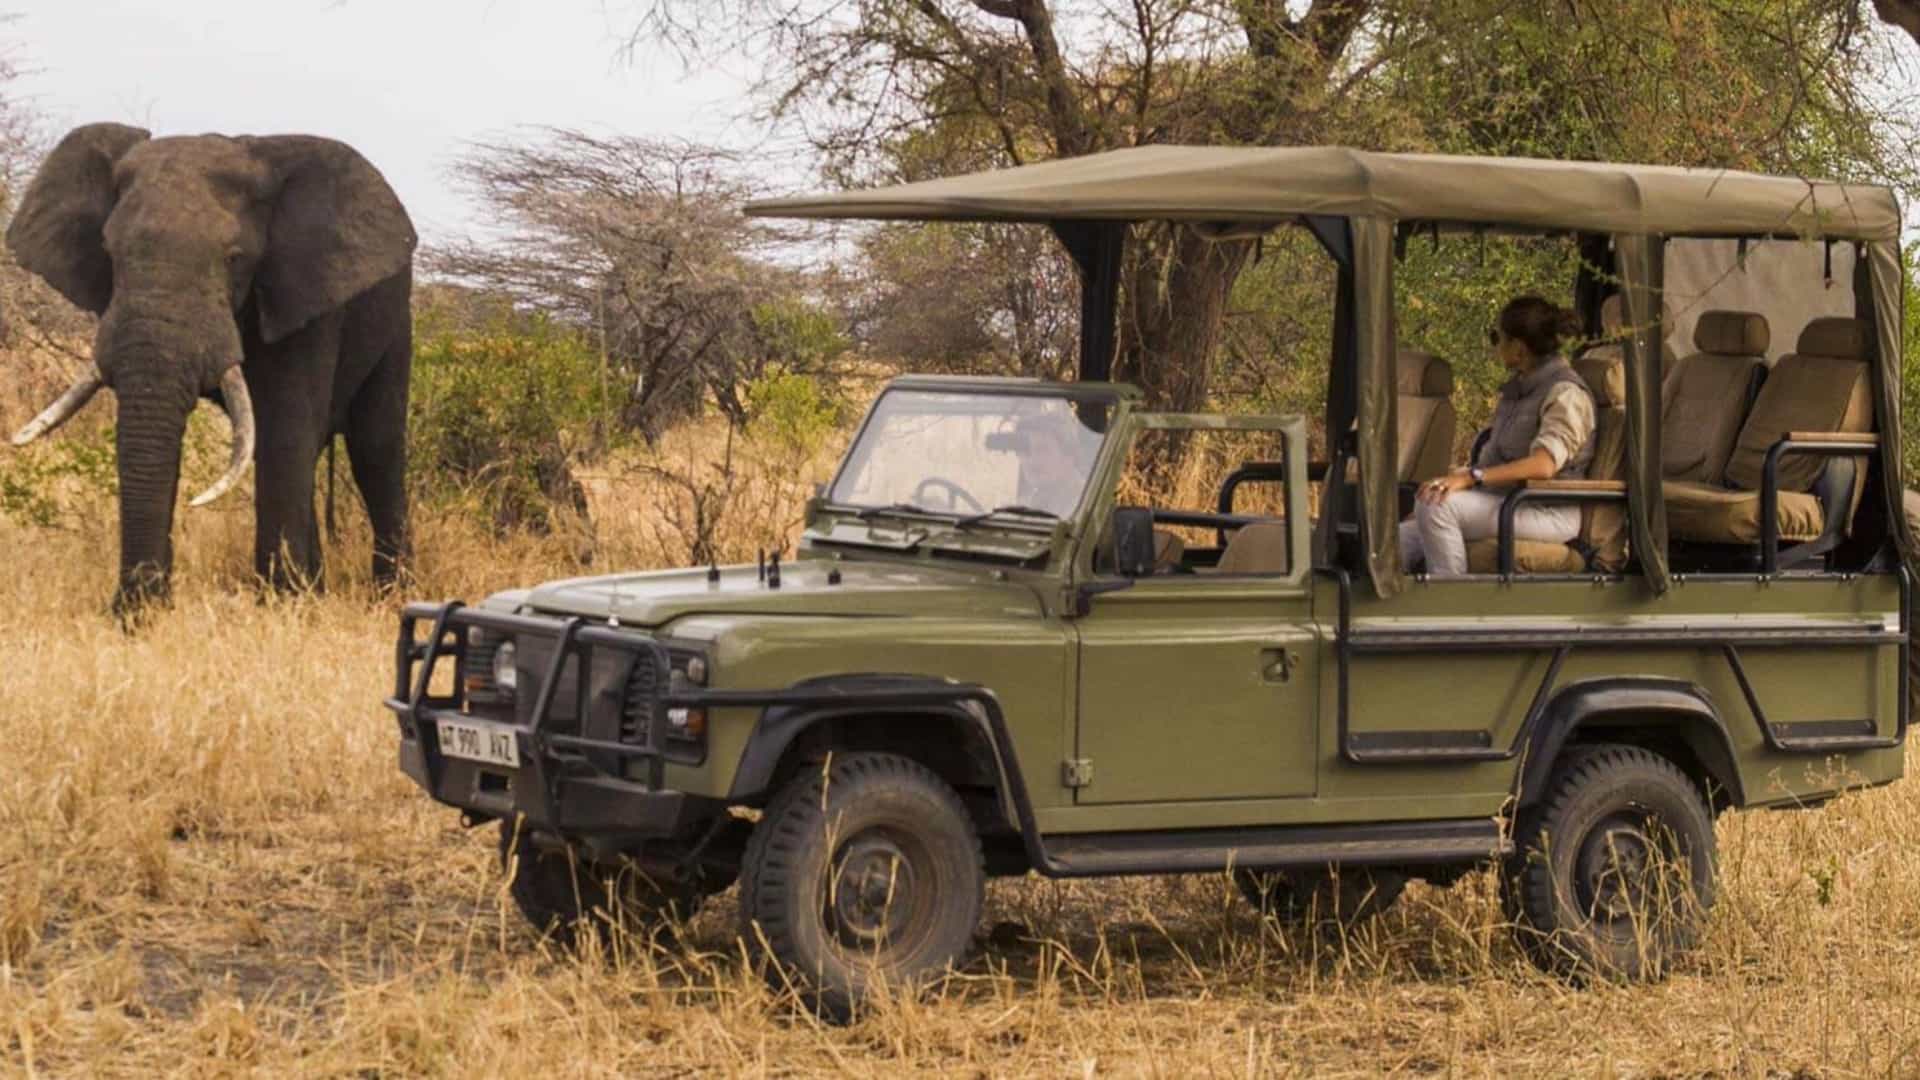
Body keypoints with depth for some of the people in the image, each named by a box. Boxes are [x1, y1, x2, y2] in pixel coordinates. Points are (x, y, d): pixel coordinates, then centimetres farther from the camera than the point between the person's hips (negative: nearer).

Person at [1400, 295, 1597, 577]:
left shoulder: (1565, 394, -12)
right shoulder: (1518, 388, 18)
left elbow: (1543, 465, -27)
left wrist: (1471, 477, -33)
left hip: (1548, 514, -9)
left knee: (1437, 505, -31)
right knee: (1400, 540, -7)